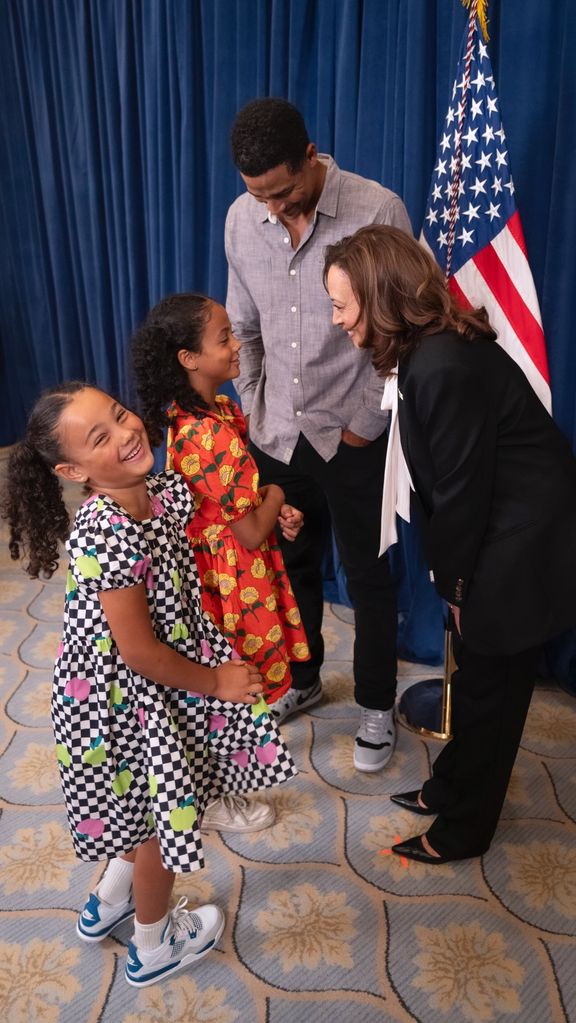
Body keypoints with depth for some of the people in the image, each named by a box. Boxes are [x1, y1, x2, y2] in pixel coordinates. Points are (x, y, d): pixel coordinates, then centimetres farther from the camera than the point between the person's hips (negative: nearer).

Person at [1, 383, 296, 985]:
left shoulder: (167, 491, -10)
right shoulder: (107, 537, -34)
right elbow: (139, 652, -28)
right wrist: (217, 682, -15)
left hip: (148, 688, 7)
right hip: (121, 699, -7)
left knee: (141, 805, 29)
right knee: (159, 816, 17)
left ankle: (110, 901, 57)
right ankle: (153, 947, 45)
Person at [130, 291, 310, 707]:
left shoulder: (215, 407, -1)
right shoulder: (212, 437, -30)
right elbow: (251, 533, -24)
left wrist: (277, 512, -5)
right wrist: (276, 496, -4)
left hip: (212, 564, 9)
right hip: (235, 579, -9)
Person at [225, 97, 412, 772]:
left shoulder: (378, 212, -15)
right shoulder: (241, 219, 0)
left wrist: (367, 424, -9)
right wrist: (250, 406, 6)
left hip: (352, 437, -4)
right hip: (277, 434, 5)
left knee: (367, 578, 9)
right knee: (290, 564, 18)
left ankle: (376, 706, 31)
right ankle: (301, 679, 43)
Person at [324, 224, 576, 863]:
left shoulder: (443, 367, -27)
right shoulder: (428, 350, 2)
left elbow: (460, 488, -21)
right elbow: (445, 479, 2)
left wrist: (454, 580, -6)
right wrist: (453, 575, 3)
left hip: (519, 551, -8)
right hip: (498, 537, 8)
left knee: (488, 689, 9)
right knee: (478, 678, 22)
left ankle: (464, 828, 32)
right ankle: (452, 787, 43)